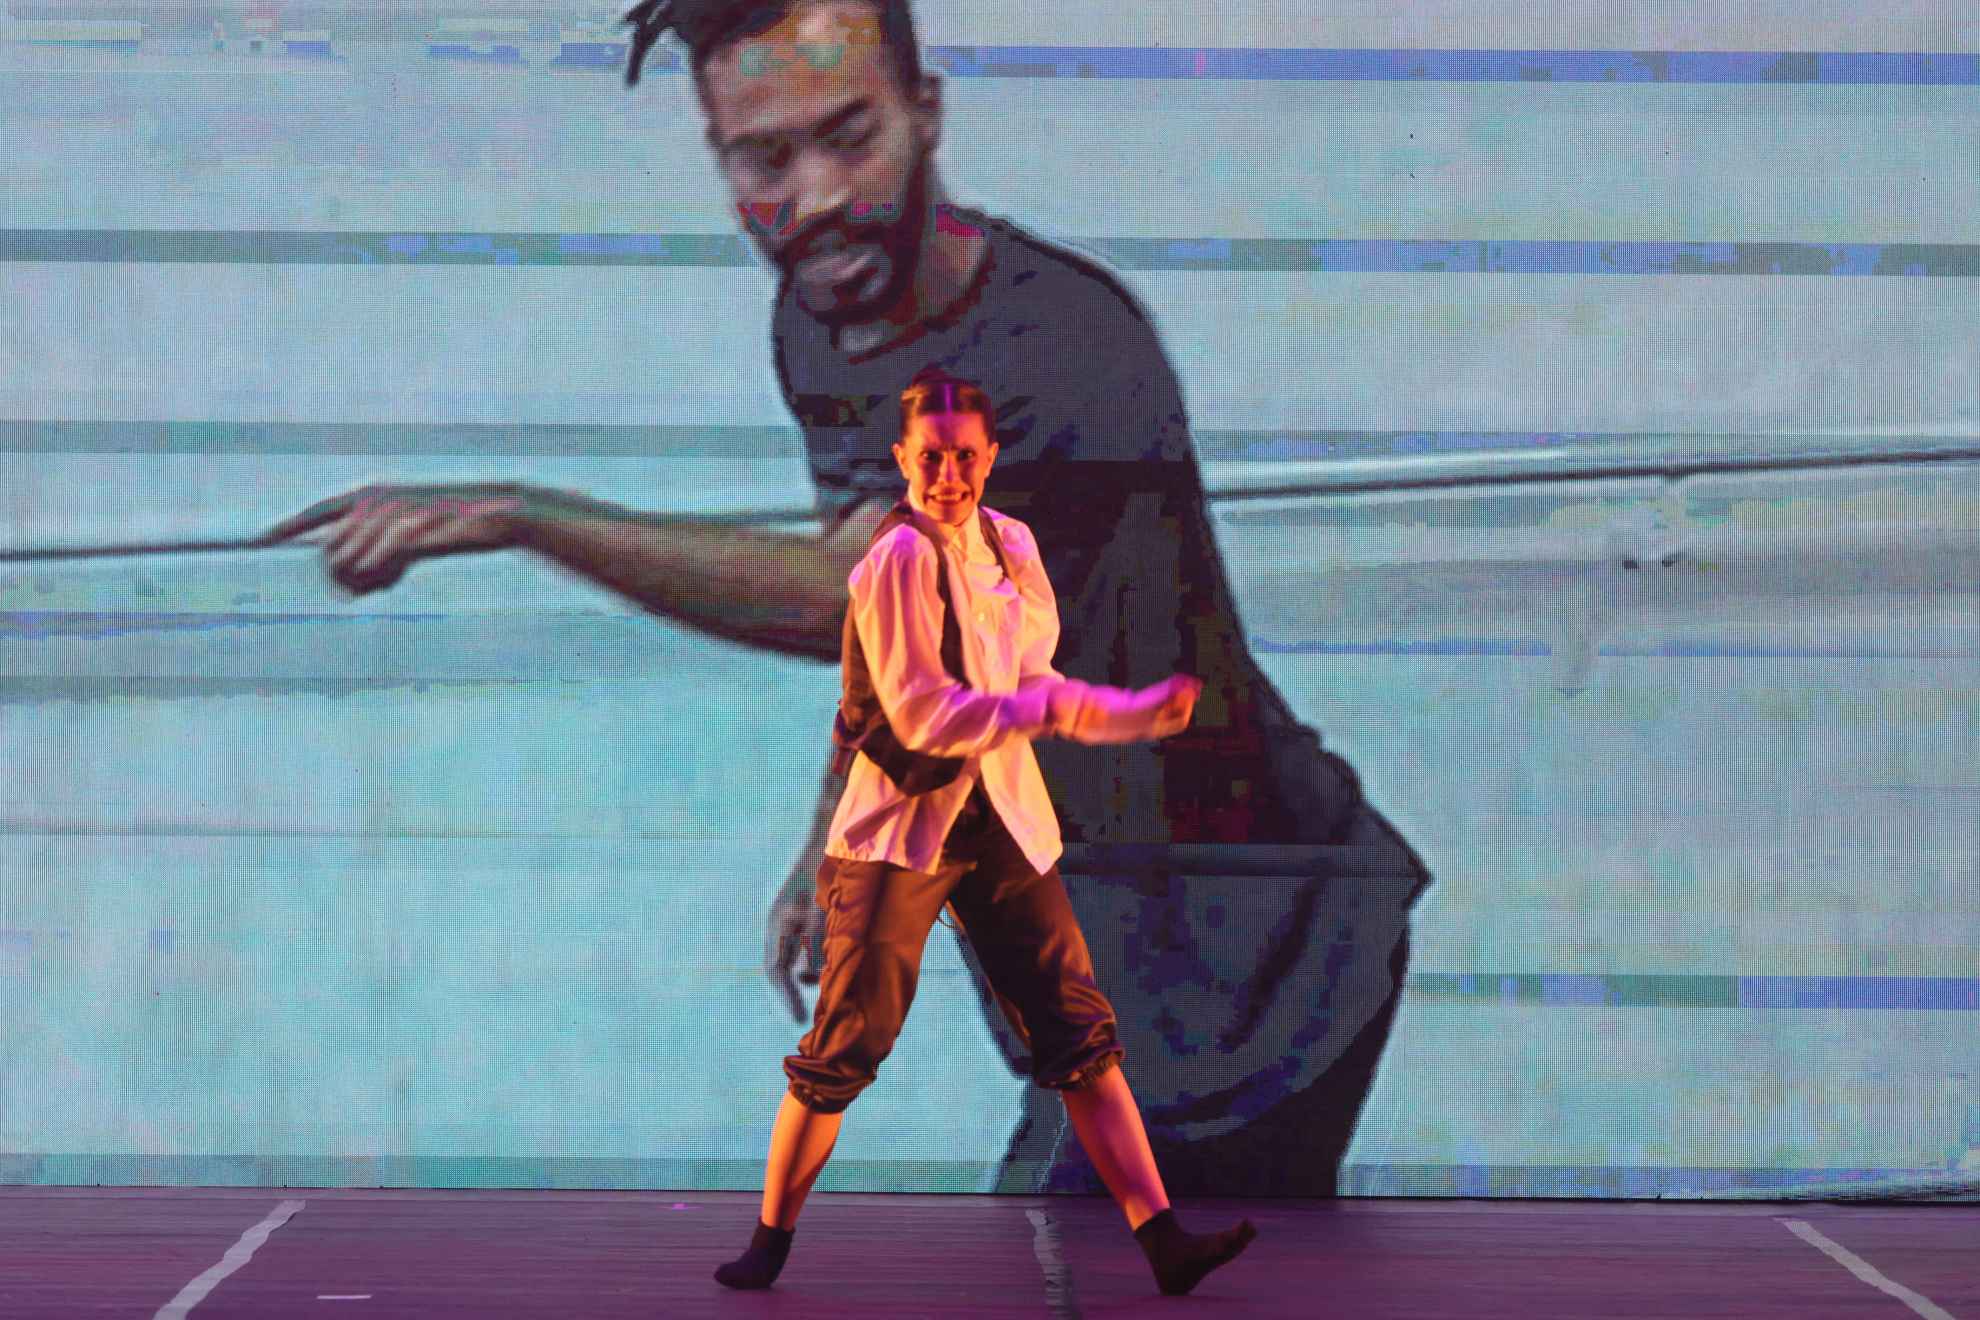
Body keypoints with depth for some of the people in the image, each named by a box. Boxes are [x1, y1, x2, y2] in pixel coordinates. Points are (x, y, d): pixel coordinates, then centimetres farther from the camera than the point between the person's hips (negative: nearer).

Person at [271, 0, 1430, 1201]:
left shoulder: (1063, 347, -28)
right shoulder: (818, 321, 1)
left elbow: (847, 595, -41)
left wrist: (517, 516, -43)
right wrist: (840, 841, 12)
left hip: (1246, 964, -8)